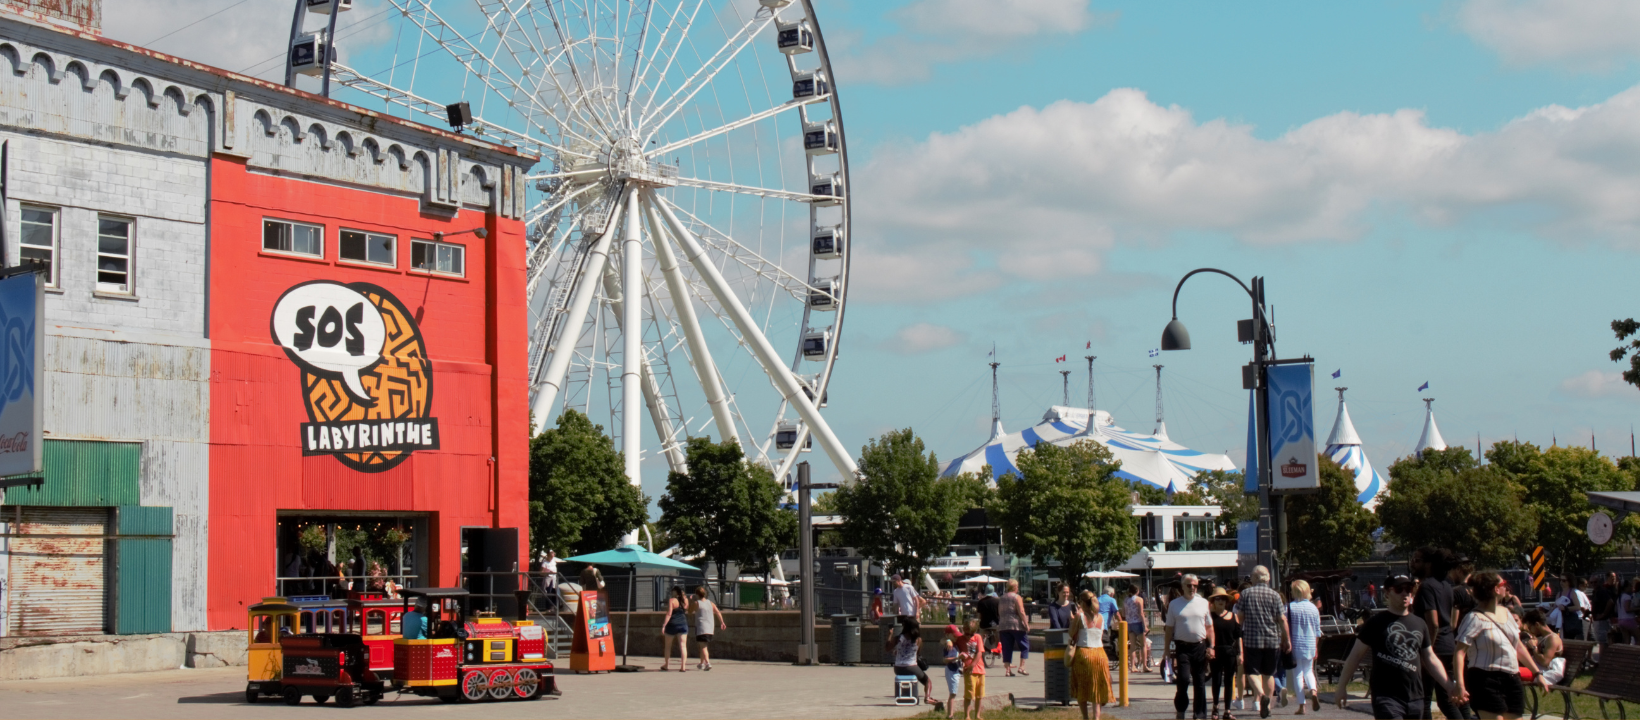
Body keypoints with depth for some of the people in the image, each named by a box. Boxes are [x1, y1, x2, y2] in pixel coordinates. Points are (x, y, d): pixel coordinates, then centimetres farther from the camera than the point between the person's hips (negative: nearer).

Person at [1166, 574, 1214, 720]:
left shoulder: (1203, 603, 8)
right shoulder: (1175, 604, 4)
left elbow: (1209, 627, 10)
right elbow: (1169, 628, 5)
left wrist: (1211, 646, 1)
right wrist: (1167, 649, 0)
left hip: (1200, 646, 2)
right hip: (1182, 646, -2)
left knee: (1200, 682, 6)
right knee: (1183, 679, -12)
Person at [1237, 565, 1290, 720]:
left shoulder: (1246, 593, -1)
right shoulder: (1274, 595, -1)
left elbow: (1239, 616, 1)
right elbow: (1282, 619, -3)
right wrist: (1287, 639, 6)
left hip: (1251, 639, -1)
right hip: (1272, 640, 1)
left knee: (1252, 671, 2)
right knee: (1269, 673, 13)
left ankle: (1261, 694, -25)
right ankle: (1268, 705, 16)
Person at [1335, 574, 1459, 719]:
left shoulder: (1420, 624, 12)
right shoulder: (1376, 623, -3)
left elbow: (1431, 659, 18)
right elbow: (1355, 655, 0)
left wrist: (1449, 686, 8)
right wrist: (1342, 688, -2)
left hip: (1415, 698, 6)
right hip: (1386, 698, -6)